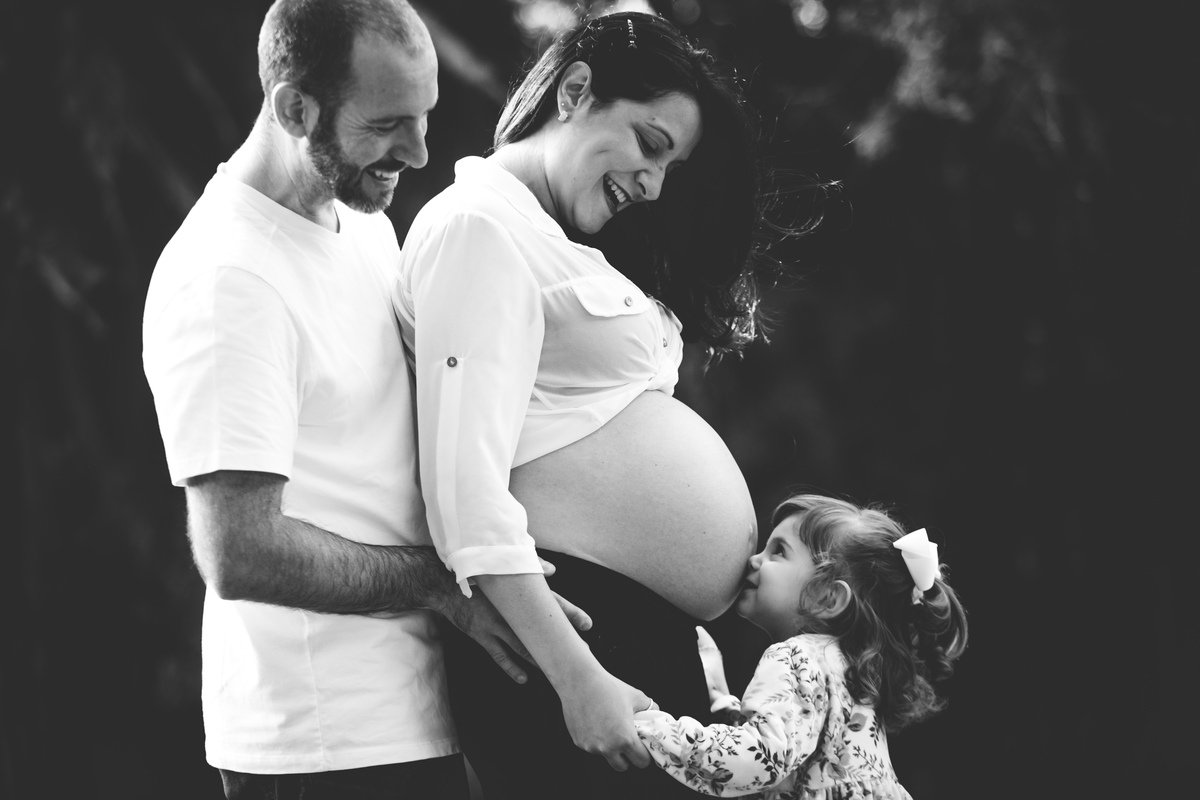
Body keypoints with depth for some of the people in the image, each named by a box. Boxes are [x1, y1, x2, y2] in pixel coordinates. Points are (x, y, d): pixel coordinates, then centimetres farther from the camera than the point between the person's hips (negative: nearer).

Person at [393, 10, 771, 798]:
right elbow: (467, 490, -19)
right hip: (559, 632, -10)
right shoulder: (482, 227, -10)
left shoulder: (555, 243, 20)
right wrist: (579, 680, -24)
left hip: (646, 633, 10)